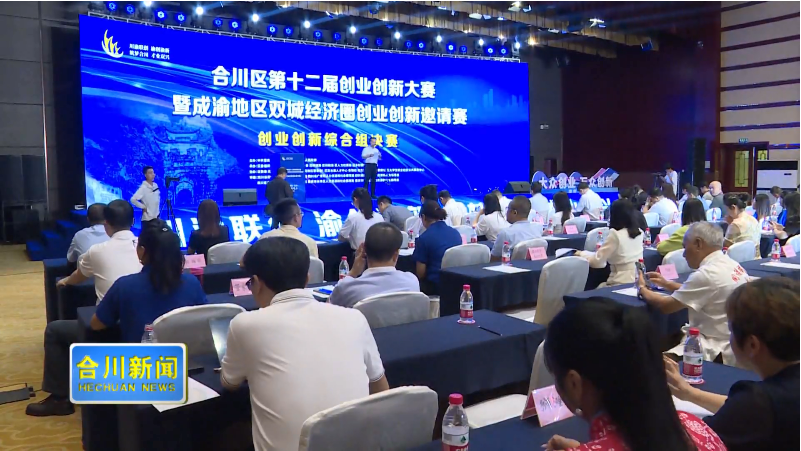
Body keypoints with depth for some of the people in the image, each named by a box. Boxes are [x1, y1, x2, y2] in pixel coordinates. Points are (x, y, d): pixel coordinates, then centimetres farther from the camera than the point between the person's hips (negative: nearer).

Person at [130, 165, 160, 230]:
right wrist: (143, 207, -19)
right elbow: (133, 199, -26)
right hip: (148, 218, -8)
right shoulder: (143, 188, -19)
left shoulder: (155, 185, 5)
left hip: (156, 216, 8)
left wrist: (157, 205, 10)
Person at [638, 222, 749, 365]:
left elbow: (665, 306, -16)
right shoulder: (732, 265, 8)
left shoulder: (707, 273, -22)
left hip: (717, 350, -10)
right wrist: (667, 284, 22)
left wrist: (642, 288, 3)